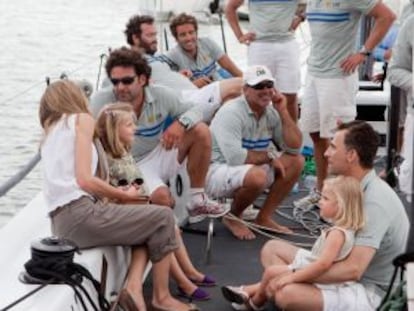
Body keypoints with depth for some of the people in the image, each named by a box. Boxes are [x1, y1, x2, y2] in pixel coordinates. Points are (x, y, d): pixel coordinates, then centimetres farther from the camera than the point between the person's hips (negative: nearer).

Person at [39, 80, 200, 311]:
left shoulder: (51, 132, 25)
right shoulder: (81, 119, 1)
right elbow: (84, 179, -11)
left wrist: (115, 194, 12)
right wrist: (124, 195, 2)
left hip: (62, 221, 9)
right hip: (80, 214, -9)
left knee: (149, 225, 20)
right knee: (163, 217, 3)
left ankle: (134, 287, 0)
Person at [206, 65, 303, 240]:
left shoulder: (271, 113, 2)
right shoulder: (231, 112, -20)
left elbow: (295, 147, -1)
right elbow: (235, 157, -30)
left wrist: (283, 112, -10)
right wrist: (269, 156, -16)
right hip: (217, 171, -8)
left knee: (296, 161, -4)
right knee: (257, 176, -37)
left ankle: (264, 218, 2)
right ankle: (233, 217, -5)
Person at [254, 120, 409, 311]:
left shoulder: (375, 201, -24)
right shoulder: (358, 188, 7)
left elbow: (353, 270, -30)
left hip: (371, 292, -10)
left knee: (287, 293, -34)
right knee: (272, 248, 9)